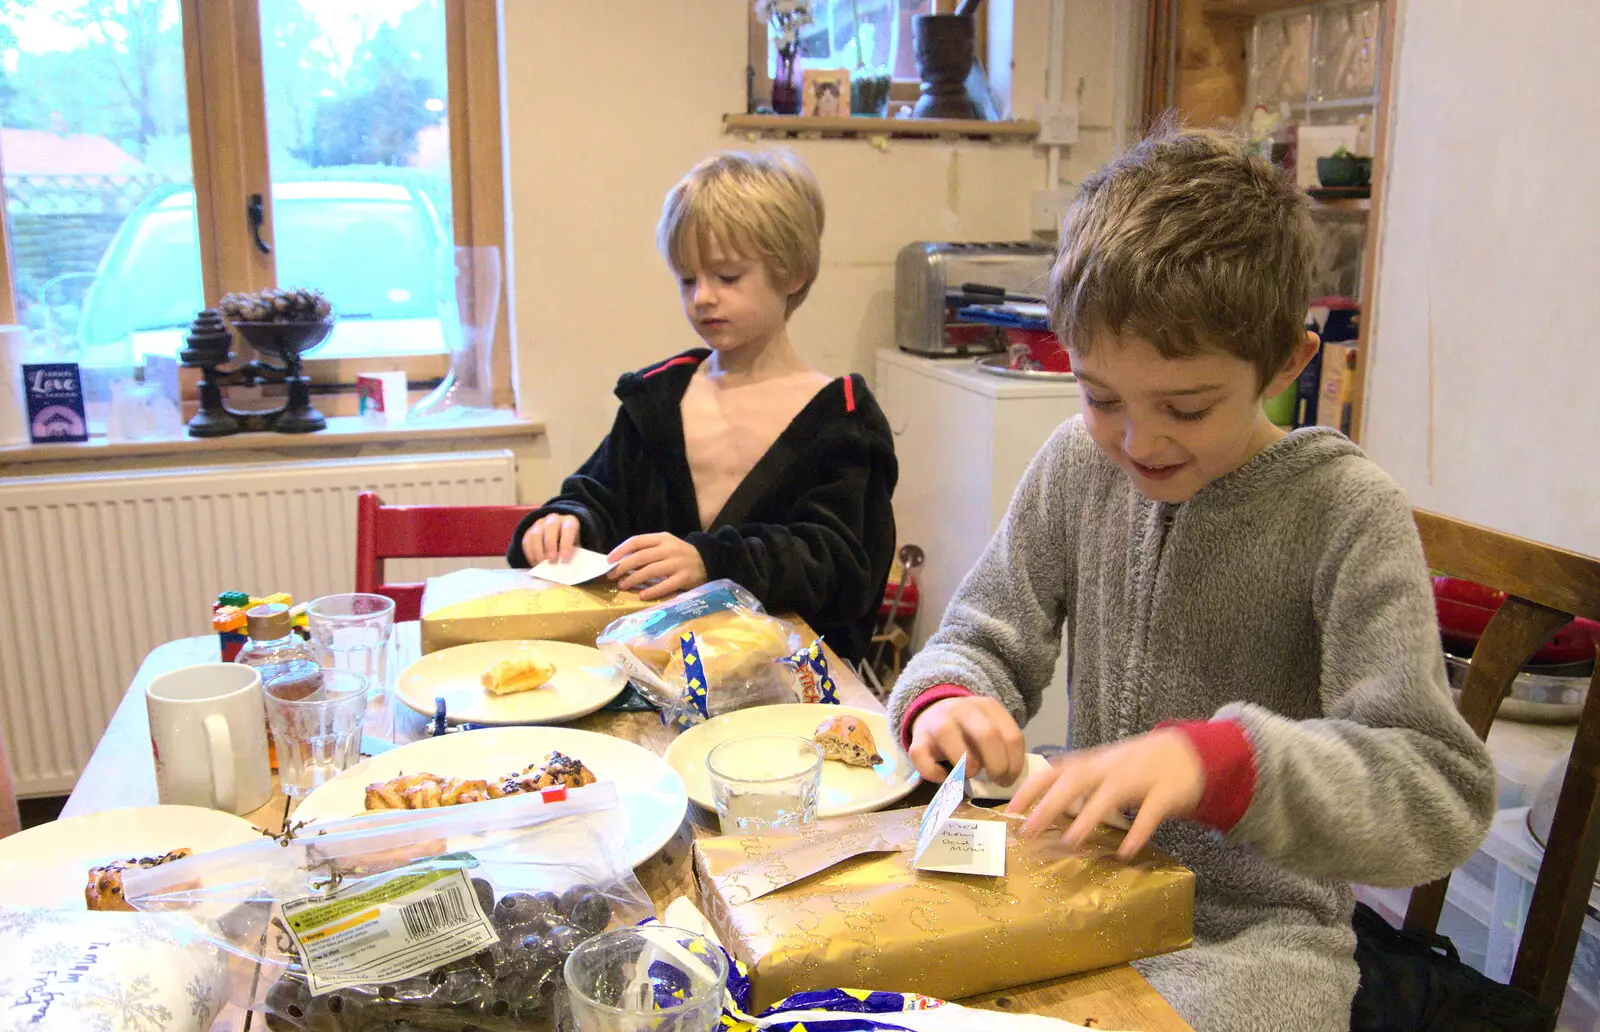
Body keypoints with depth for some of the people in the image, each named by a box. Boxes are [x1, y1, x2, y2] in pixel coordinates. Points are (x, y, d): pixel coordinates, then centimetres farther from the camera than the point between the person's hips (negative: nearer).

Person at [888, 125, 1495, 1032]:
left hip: (1258, 923, -3)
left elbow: (1442, 795, -20)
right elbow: (983, 640, 5)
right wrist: (946, 700, -19)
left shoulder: (1348, 512, -15)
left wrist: (1220, 759, -38)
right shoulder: (1079, 463, -1)